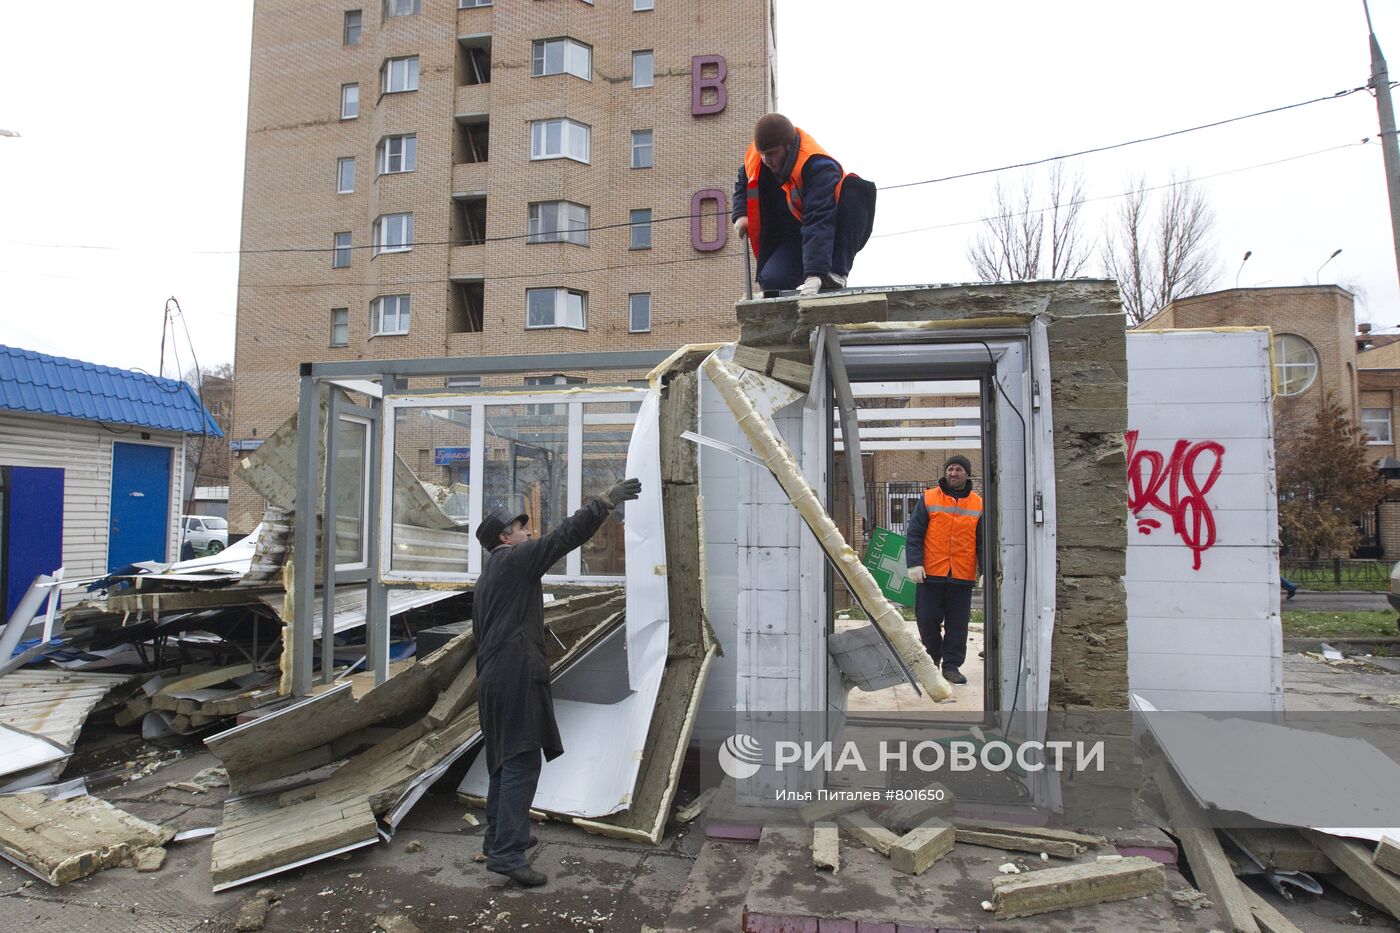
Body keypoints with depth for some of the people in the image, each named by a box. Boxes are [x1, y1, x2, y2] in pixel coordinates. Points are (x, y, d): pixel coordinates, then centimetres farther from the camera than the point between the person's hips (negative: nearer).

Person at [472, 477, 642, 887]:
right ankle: (507, 853, -10)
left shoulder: (485, 579, 24)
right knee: (521, 763, -10)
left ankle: (498, 838, 29)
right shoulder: (516, 559, -5)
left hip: (493, 679, 10)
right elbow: (566, 535, -13)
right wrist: (607, 501, -9)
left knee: (504, 760, 18)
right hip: (517, 677, -10)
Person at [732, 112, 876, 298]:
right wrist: (741, 215, -3)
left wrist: (815, 273, -50)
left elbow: (819, 222, -39)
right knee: (772, 282, -29)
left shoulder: (819, 166, -27)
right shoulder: (754, 158, -6)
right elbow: (743, 184, 18)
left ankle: (835, 274, -36)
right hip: (792, 239, 4)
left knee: (857, 188, -33)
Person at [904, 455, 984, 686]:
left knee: (957, 623, 4)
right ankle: (933, 656, 27)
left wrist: (985, 570, 0)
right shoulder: (928, 499, 2)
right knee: (927, 619, 5)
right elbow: (914, 534, -1)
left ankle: (951, 665, 15)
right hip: (931, 574, -1)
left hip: (962, 576, 1)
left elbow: (983, 541, 9)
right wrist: (914, 563, -10)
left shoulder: (978, 505, 7)